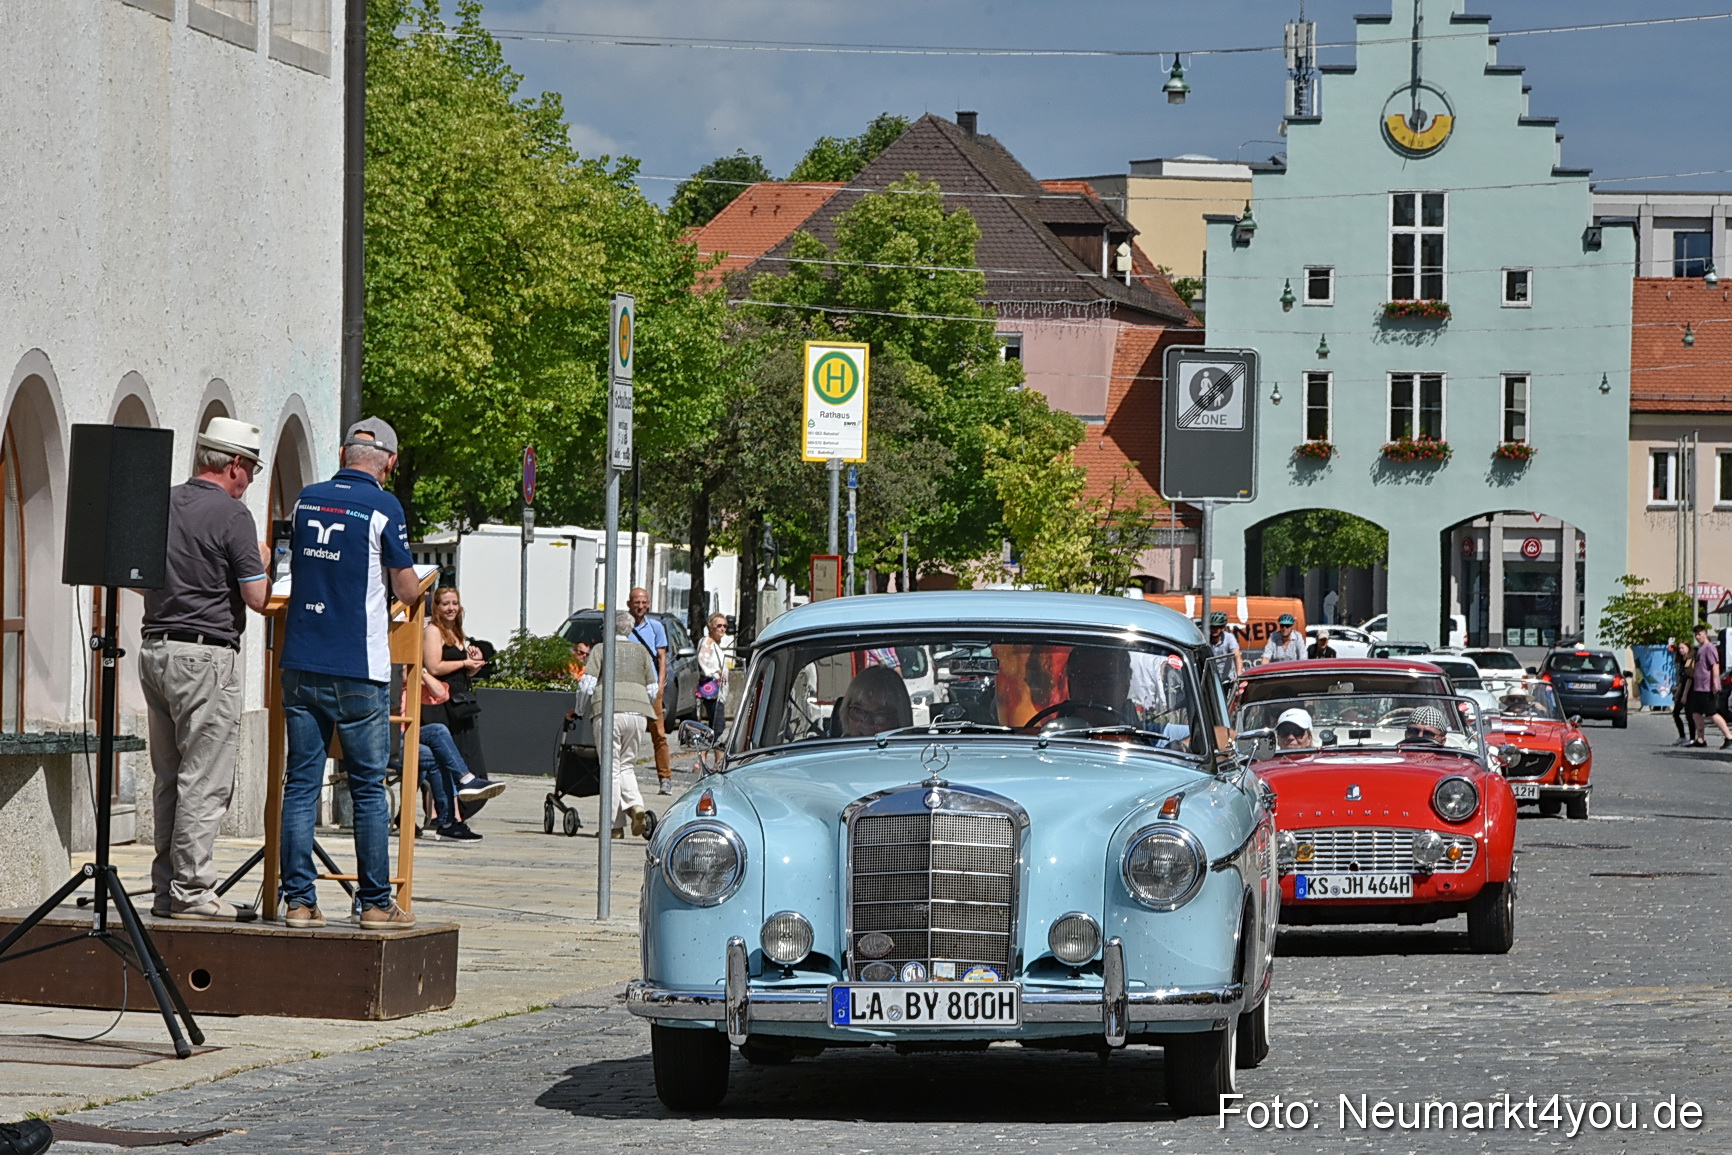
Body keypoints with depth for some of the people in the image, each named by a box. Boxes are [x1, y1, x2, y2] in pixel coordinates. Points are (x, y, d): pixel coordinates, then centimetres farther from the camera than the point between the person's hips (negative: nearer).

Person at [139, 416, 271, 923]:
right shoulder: (231, 515, -10)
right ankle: (192, 890, -6)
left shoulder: (162, 505, 11)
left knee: (170, 778, 12)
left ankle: (166, 888, 14)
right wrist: (260, 562, 7)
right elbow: (258, 599, -12)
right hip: (205, 656, -8)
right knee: (205, 781, -5)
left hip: (155, 648, 8)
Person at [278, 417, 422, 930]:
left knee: (300, 783, 5)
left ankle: (299, 899, 2)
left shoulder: (307, 499, 8)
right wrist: (412, 585, 21)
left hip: (301, 664, 4)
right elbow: (407, 590, -1)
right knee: (368, 788, 3)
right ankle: (376, 902, 7)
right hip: (359, 669, -4)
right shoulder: (382, 508, -7)